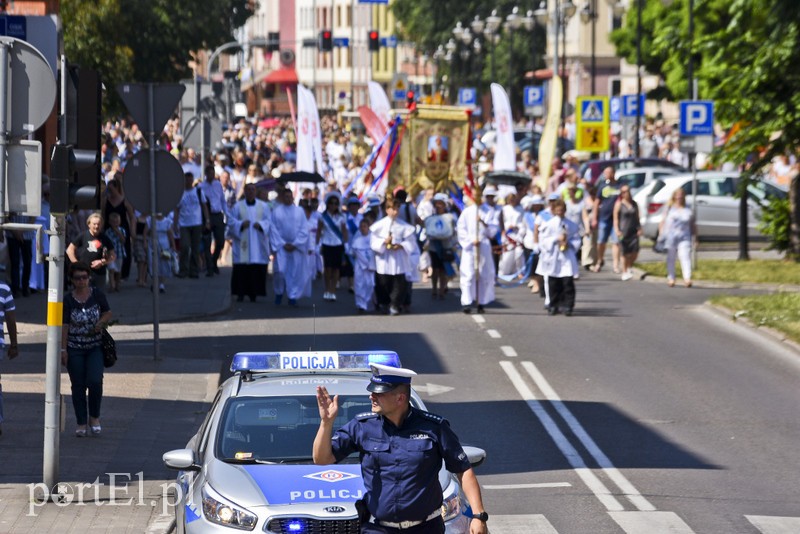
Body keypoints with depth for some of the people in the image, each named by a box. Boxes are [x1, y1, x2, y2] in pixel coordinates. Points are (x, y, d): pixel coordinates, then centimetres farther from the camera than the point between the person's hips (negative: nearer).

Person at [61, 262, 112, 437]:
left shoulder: (97, 294, 1)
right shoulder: (68, 300, -3)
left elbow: (108, 312, 12)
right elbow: (64, 325, -3)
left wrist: (101, 322, -10)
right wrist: (63, 349, -7)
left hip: (95, 347, 0)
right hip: (75, 349, 0)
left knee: (95, 382, -14)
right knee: (78, 386, 3)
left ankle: (94, 417, 7)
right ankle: (81, 423, 12)